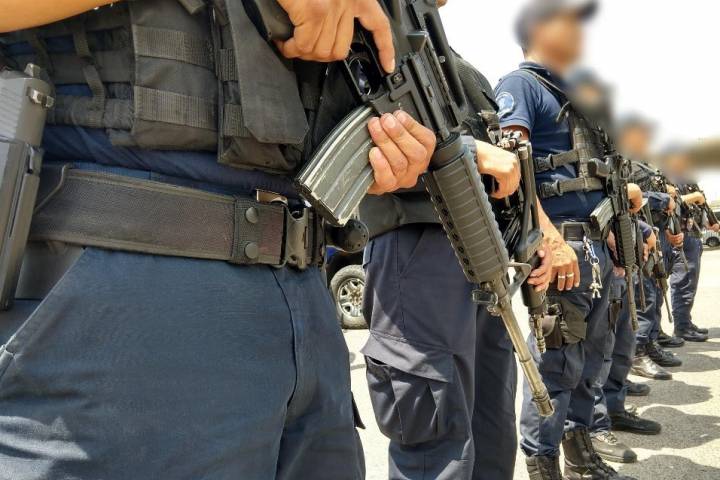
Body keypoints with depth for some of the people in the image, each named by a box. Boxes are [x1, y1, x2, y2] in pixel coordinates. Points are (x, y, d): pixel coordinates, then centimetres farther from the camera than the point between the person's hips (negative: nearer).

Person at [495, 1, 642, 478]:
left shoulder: (567, 95, 24)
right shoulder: (519, 85, -3)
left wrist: (622, 192, 13)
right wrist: (551, 242, -27)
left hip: (597, 243, 9)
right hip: (563, 243, -9)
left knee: (589, 356, 16)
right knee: (557, 363, -4)